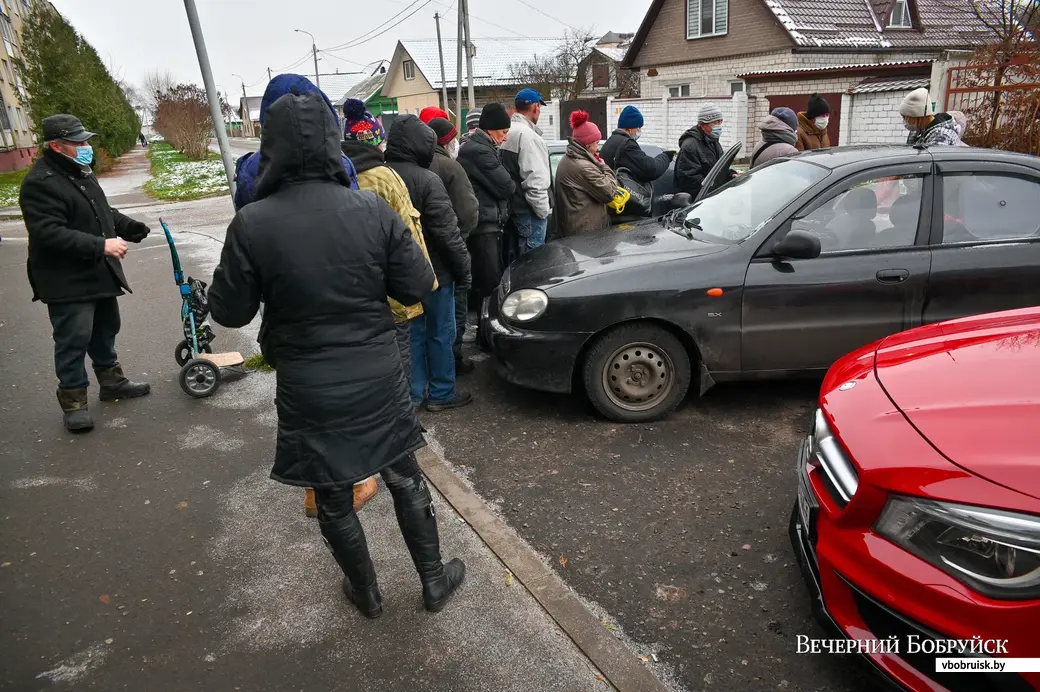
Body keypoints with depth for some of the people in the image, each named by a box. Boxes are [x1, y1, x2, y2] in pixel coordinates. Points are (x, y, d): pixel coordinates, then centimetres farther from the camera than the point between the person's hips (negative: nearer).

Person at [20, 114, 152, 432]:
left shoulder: (80, 173, 12)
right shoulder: (40, 183, -19)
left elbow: (103, 213, 22)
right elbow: (49, 233, -27)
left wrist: (131, 228, 6)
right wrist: (101, 245, -29)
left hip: (99, 275, 9)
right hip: (67, 282, -9)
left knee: (105, 331, 19)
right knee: (73, 341, -2)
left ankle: (111, 381, 35)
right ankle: (73, 398, 11)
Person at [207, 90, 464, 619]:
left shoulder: (252, 225, -15)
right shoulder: (373, 210, -11)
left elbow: (230, 312, -6)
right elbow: (417, 286, -5)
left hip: (308, 391, -1)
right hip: (378, 380, 2)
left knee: (333, 498, 19)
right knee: (405, 479, 21)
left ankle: (367, 593, 39)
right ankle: (434, 581, 36)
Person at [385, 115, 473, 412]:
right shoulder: (427, 180, -18)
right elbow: (446, 231, -19)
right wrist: (463, 268, -10)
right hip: (433, 270, -7)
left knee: (413, 331, 15)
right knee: (441, 333, 6)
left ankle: (414, 392, 21)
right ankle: (441, 394, 15)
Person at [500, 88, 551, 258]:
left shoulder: (507, 132, 11)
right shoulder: (528, 135, -16)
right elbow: (535, 180, -22)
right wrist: (543, 210, -14)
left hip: (512, 206, 9)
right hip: (529, 211, -9)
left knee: (516, 259, 17)